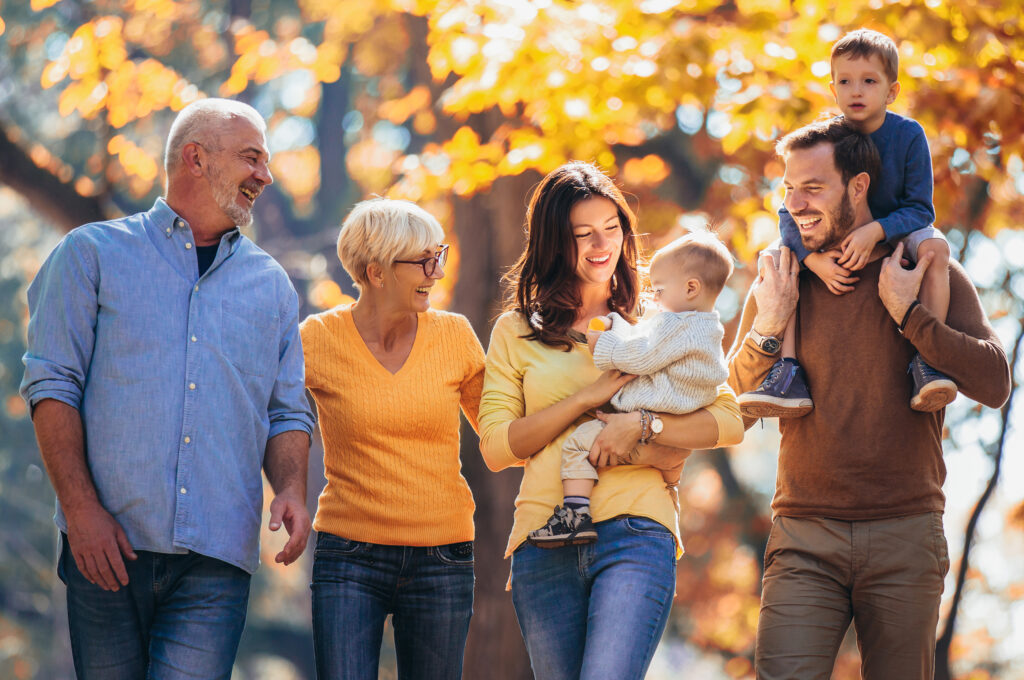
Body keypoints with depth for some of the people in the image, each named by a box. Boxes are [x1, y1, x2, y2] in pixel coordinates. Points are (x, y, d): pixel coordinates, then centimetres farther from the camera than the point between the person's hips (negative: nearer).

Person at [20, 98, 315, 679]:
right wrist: (82, 507, -11)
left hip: (216, 563, 2)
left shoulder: (272, 285, 18)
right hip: (108, 545, -2)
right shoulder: (94, 253, 7)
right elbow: (52, 384, 0)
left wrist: (291, 490, -4)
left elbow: (288, 413, 18)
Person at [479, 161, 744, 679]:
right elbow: (495, 447, 3)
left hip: (635, 534, -2)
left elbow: (729, 422, 4)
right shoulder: (517, 332, 13)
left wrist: (640, 424, -11)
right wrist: (587, 398, -6)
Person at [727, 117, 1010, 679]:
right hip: (804, 538, 1)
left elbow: (994, 385, -7)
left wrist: (906, 312, -12)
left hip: (905, 536, -1)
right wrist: (767, 327, -6)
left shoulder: (930, 272, 4)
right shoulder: (777, 284, 9)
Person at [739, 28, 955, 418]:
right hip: (833, 243, 2)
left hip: (896, 236, -2)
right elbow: (790, 214, -14)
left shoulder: (908, 136, -16)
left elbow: (920, 210, -17)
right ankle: (788, 374, -27)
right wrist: (815, 259, -33)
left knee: (934, 246, -33)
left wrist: (875, 231, -36)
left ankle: (926, 361, -34)